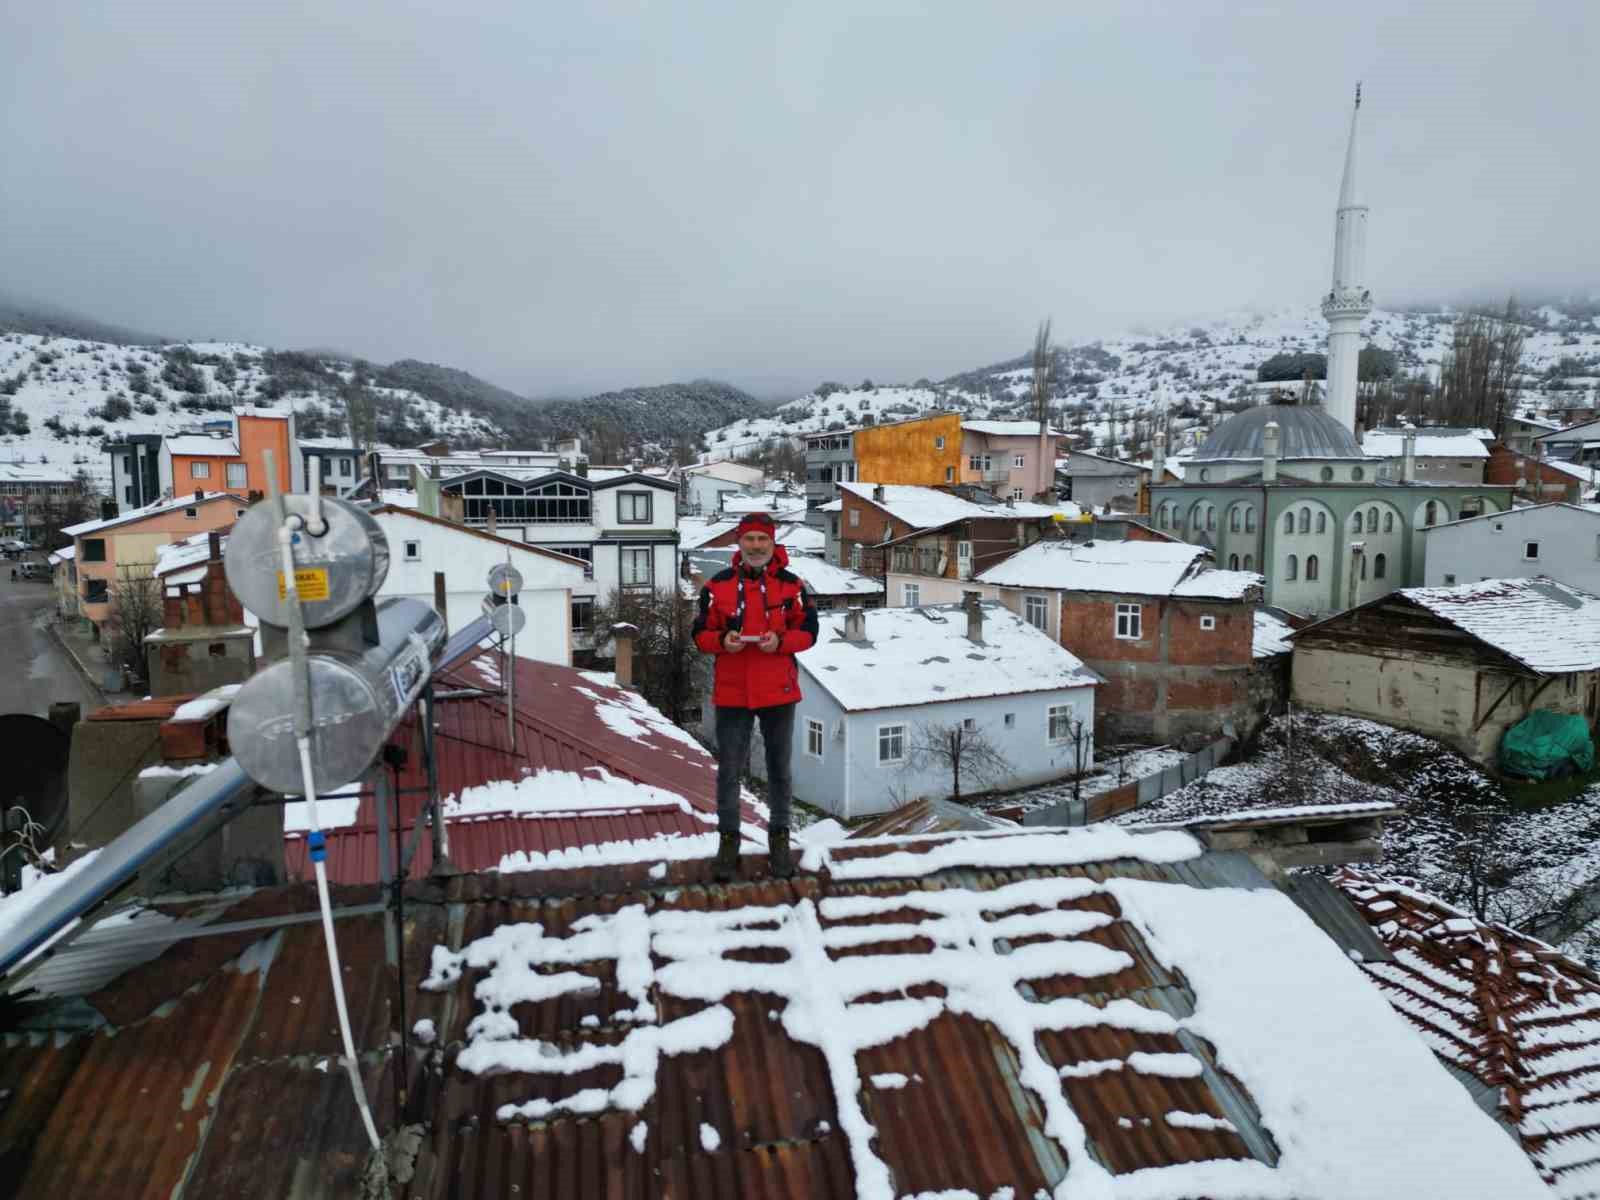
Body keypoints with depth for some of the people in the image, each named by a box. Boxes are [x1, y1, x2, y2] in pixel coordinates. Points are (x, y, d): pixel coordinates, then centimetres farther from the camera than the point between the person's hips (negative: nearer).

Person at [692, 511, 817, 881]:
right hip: (732, 693, 0)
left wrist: (781, 641, -18)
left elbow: (808, 631, 1)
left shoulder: (791, 584, 0)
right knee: (728, 771, 6)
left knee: (779, 769, 12)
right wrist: (722, 640, -18)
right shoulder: (718, 585, 0)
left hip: (778, 692, 0)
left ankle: (779, 839, 27)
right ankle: (729, 840, 21)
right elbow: (701, 634, 3)